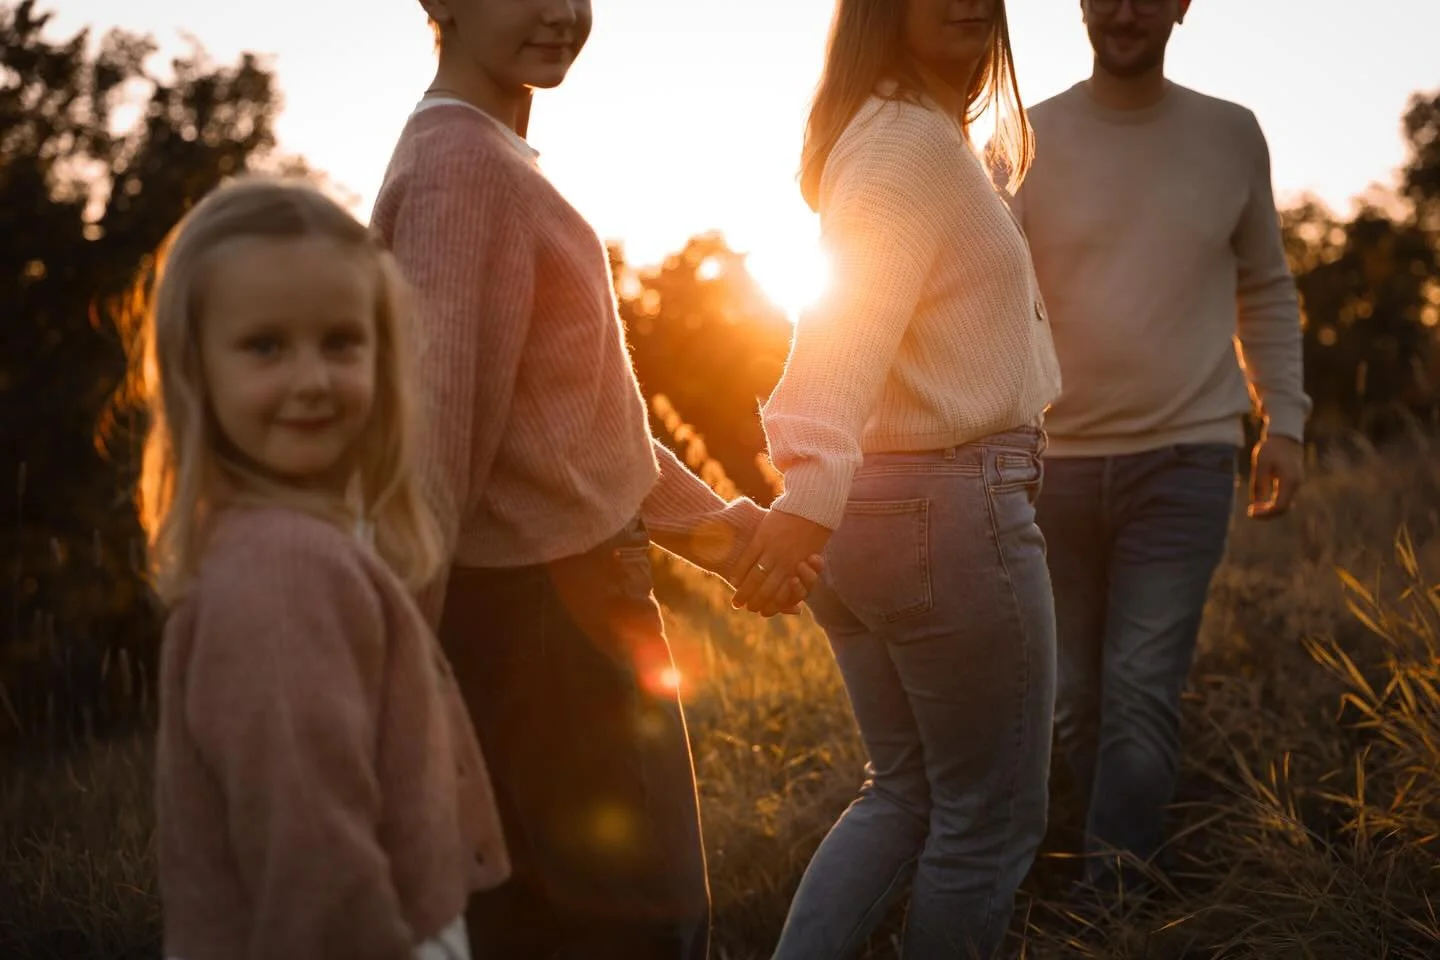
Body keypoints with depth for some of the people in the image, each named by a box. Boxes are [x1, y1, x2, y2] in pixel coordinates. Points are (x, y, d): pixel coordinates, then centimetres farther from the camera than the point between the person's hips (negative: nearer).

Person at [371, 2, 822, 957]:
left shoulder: (496, 160, 13)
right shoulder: (463, 168, -19)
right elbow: (436, 437, -24)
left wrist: (705, 523, 15)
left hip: (569, 588, 10)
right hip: (546, 609, -10)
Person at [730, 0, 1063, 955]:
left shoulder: (878, 133, 14)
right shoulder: (919, 140, -14)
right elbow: (849, 323, -29)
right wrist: (813, 486, -40)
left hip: (868, 512, 10)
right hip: (955, 506, -9)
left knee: (903, 793, 19)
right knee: (990, 822, 5)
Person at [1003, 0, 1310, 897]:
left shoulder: (1231, 135, 4)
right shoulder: (1028, 140, -1)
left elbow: (1266, 289, 14)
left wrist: (1285, 420, 6)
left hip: (1185, 460, 0)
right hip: (1056, 459, 1)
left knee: (1143, 692, -9)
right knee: (1075, 692, 10)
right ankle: (1127, 846, 32)